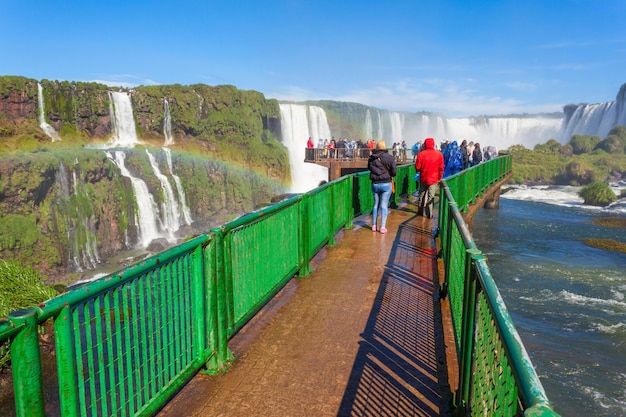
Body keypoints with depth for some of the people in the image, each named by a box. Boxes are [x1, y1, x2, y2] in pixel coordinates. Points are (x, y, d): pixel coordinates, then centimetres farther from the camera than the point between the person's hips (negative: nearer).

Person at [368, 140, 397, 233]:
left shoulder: (371, 158, 0)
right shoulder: (389, 157, -10)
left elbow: (369, 168, 9)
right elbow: (394, 172, -7)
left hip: (375, 184, 3)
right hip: (386, 183, -3)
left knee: (376, 204, 14)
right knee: (384, 205, 1)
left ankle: (374, 225, 18)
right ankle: (382, 227, 1)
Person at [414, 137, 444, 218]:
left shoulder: (421, 154, -9)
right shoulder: (439, 154, -8)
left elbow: (417, 168, -6)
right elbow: (441, 168, -4)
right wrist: (440, 178, 9)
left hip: (423, 178, 1)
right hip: (434, 179, -1)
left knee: (421, 195, 17)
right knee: (430, 197, 4)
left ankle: (420, 211, 27)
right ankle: (429, 214, 6)